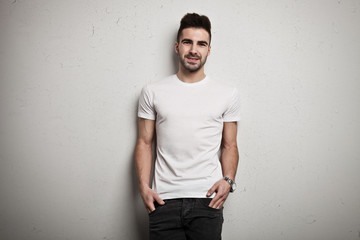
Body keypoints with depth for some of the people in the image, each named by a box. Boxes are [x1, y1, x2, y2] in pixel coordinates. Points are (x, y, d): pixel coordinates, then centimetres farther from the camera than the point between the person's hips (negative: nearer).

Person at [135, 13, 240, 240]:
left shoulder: (228, 94, 7)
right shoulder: (153, 92, 7)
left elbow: (229, 145, 10)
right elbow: (144, 143, 8)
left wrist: (228, 180, -6)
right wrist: (144, 186, -3)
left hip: (207, 201, 0)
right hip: (164, 201, 0)